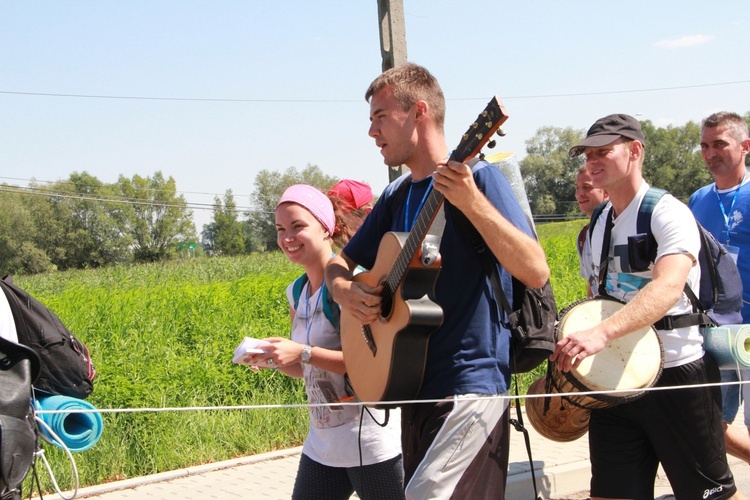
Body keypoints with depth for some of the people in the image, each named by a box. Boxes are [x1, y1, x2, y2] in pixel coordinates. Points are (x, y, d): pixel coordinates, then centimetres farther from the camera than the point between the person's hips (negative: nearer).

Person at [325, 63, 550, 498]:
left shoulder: (477, 178, -10)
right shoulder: (397, 197, 11)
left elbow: (537, 273, -20)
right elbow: (339, 263, 21)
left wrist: (473, 204, -31)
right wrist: (344, 290, -3)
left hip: (471, 384, -8)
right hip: (415, 386, 8)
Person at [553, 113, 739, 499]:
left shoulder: (669, 214, -12)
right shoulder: (597, 226, 11)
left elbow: (668, 287, -30)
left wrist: (602, 333, -43)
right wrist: (572, 350, 6)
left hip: (678, 377, -7)